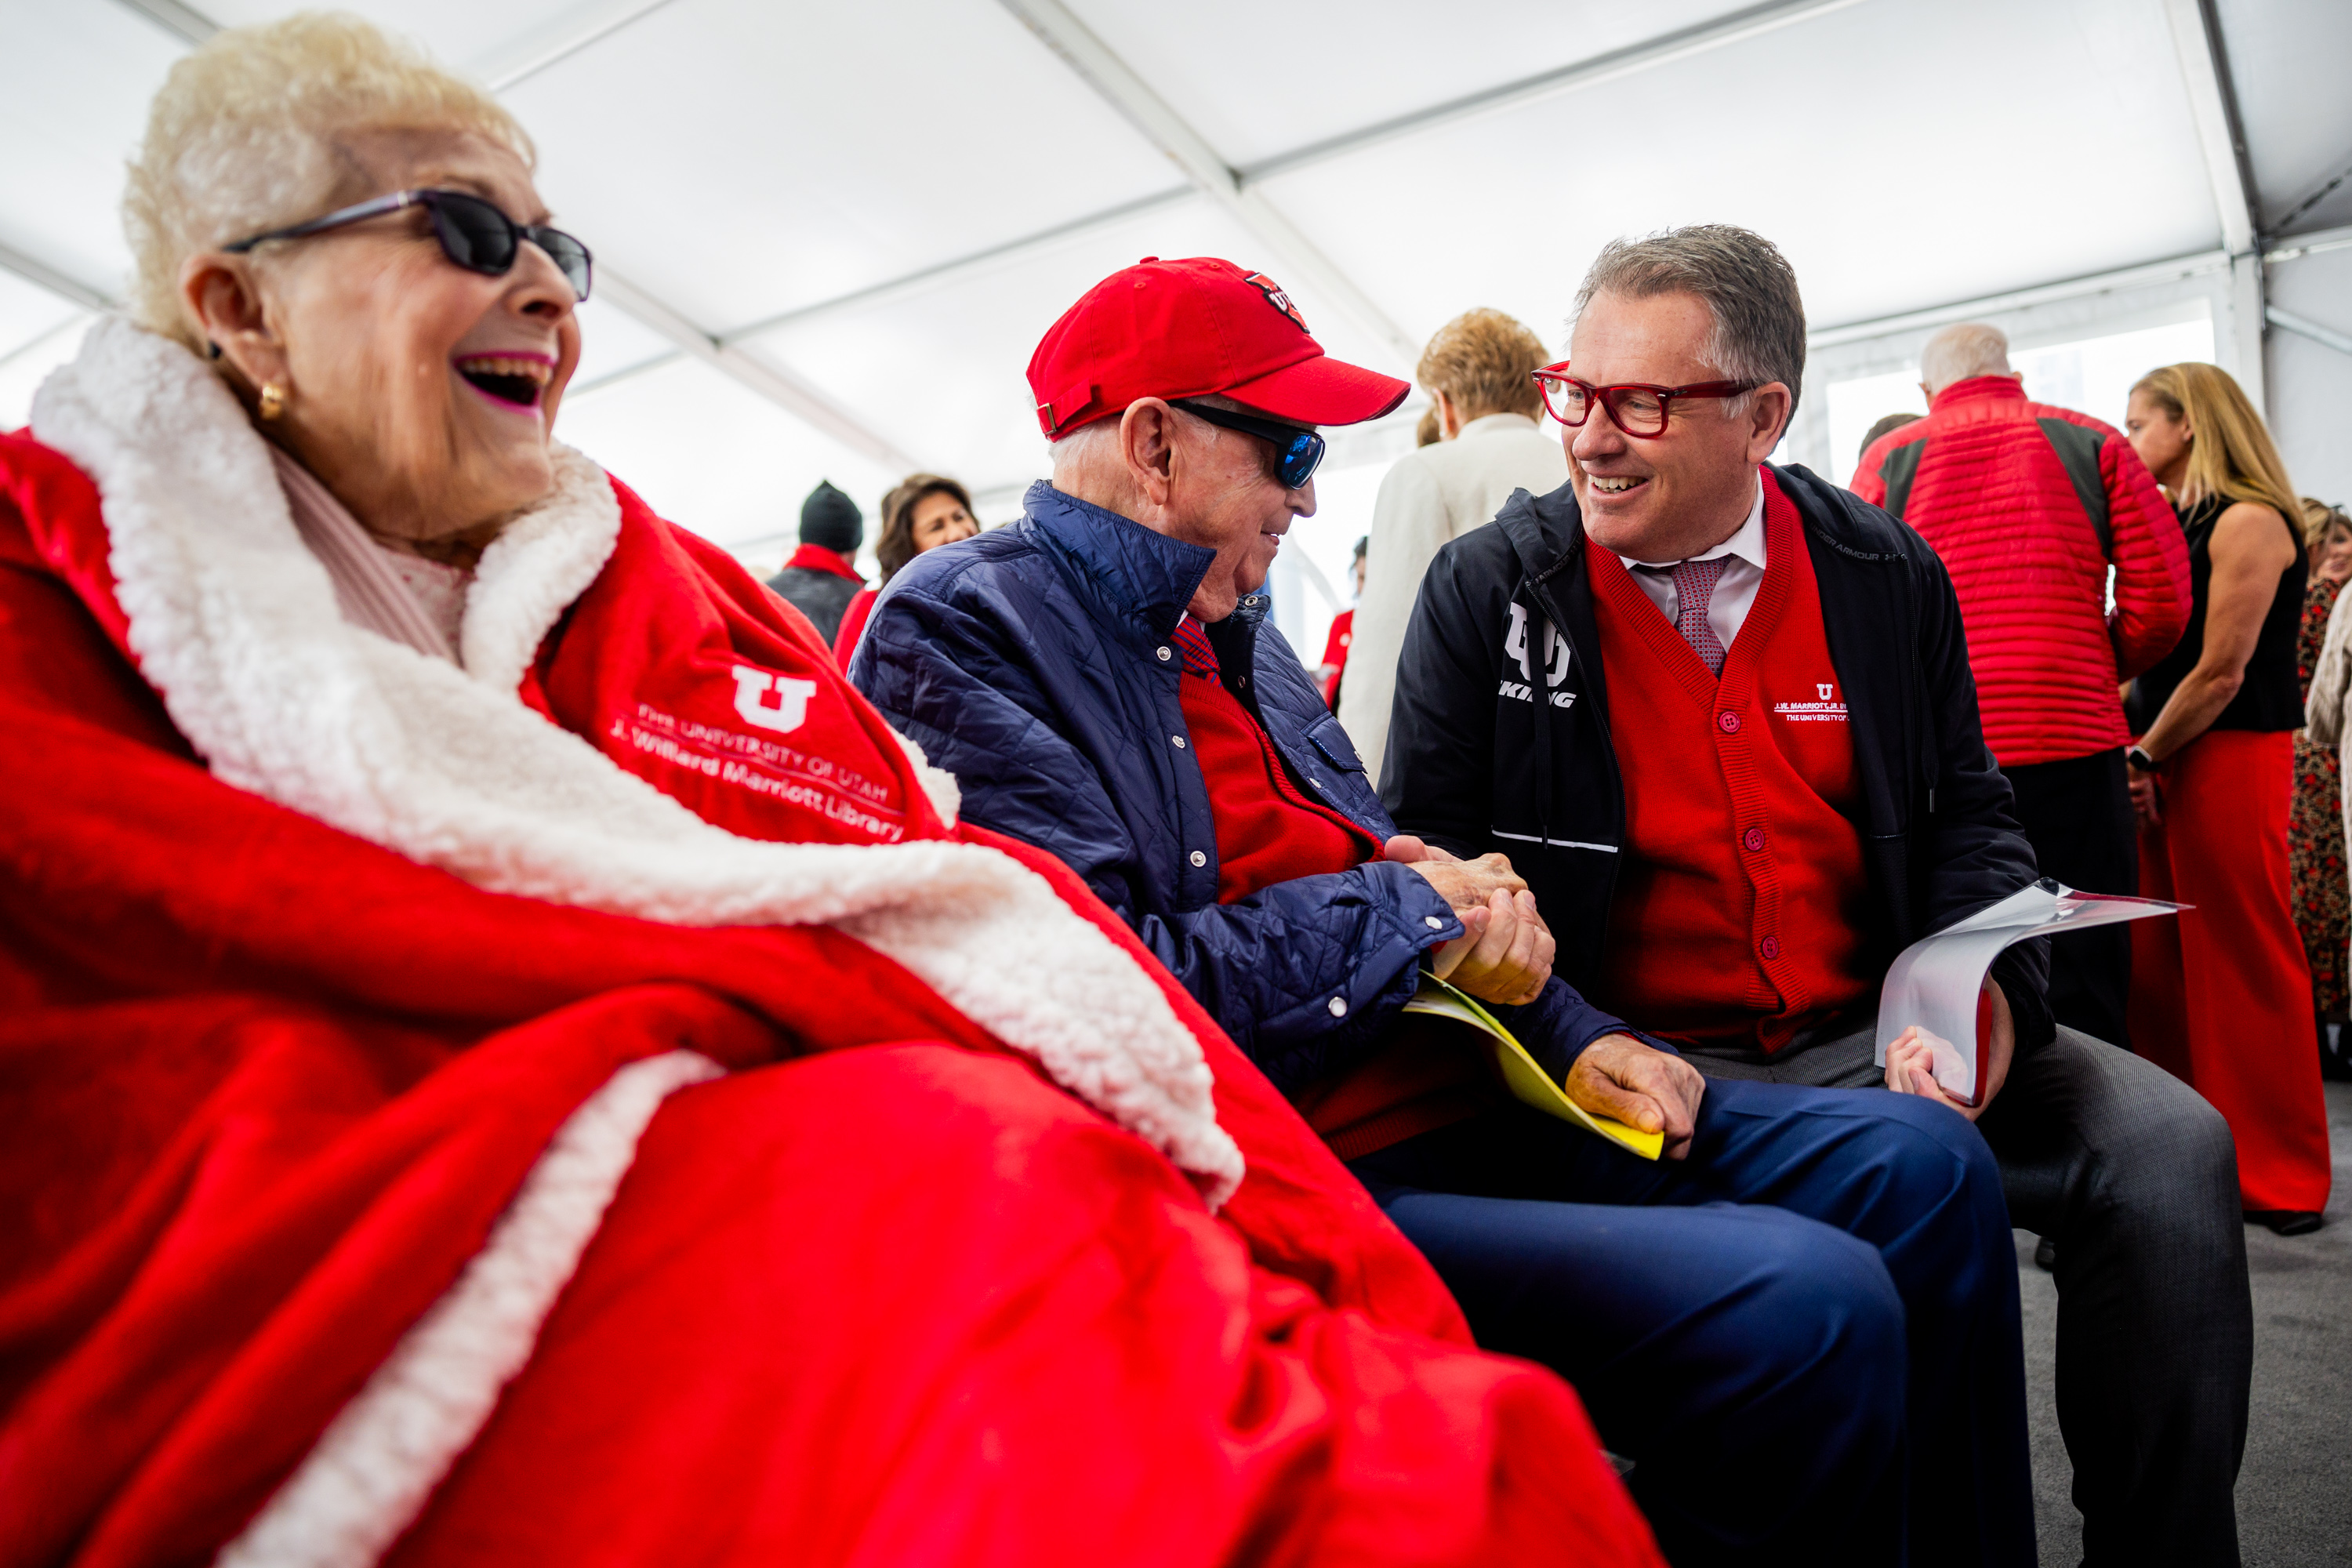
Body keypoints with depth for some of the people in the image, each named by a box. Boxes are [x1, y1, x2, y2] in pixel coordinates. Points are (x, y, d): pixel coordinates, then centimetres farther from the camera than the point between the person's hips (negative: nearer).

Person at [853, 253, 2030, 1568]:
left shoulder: (1225, 622, 20)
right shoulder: (958, 631, -8)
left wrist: (1566, 1032, 6)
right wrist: (1406, 907, -8)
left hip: (1457, 1095, 9)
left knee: (1924, 1162, 3)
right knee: (1801, 1301, -25)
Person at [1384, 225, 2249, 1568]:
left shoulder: (1890, 575, 5)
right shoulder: (1486, 590, -2)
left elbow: (1968, 816, 12)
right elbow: (1432, 864, -2)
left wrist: (1986, 990, -10)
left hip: (1871, 1038, 4)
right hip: (1639, 1056, -3)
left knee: (2169, 1145, -15)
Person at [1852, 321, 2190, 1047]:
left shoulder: (1888, 459, 8)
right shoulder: (2092, 443, 8)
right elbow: (2162, 599, 2)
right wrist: (2095, 671, 19)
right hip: (2072, 742, 0)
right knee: (2083, 987, 4)